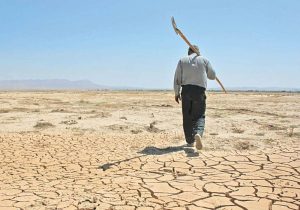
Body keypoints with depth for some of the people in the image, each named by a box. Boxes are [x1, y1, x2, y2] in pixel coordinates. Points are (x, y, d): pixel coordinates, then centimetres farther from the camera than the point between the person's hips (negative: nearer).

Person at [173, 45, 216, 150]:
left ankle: (190, 141, 13)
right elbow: (212, 76, 15)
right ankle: (198, 133, -25)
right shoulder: (204, 60, 9)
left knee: (187, 117, 9)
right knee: (199, 115, 3)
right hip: (200, 90, -1)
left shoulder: (182, 61, 10)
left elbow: (177, 78, 5)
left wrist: (177, 93, 9)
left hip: (186, 90, 1)